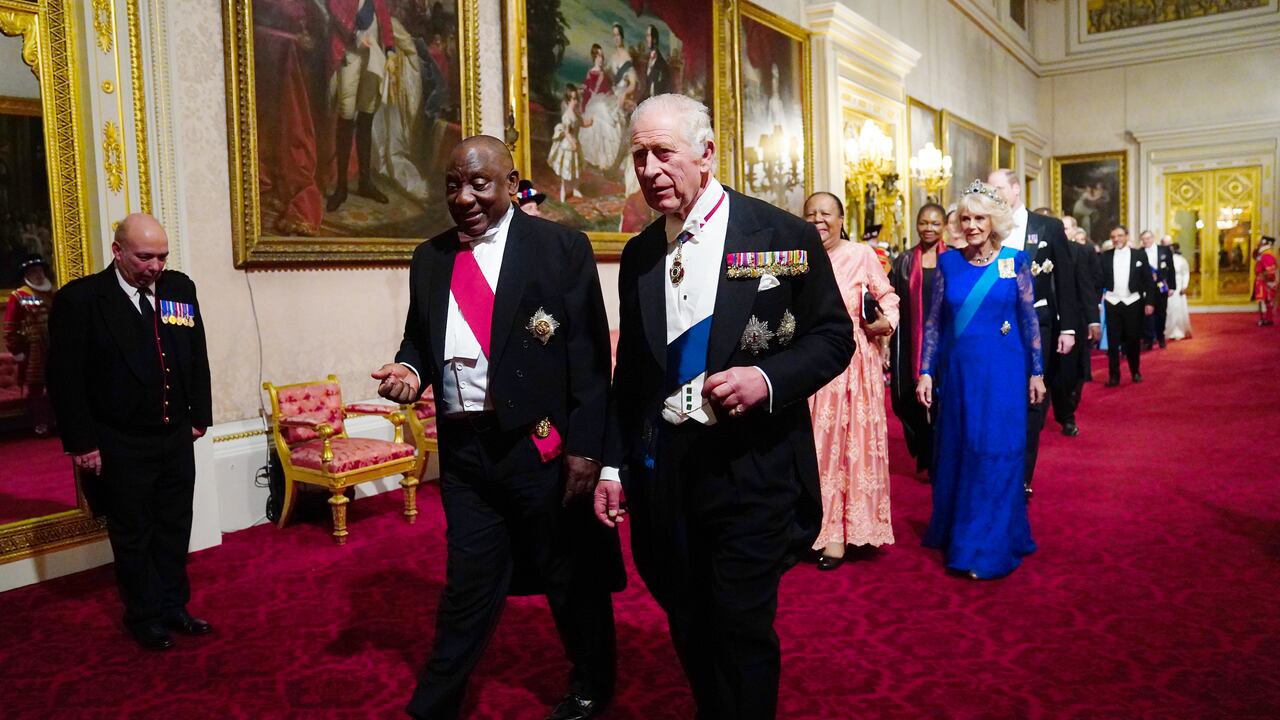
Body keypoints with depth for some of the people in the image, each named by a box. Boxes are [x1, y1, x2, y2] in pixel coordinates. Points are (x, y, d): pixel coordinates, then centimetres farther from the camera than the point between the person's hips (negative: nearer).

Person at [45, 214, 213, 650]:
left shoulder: (180, 288, 2)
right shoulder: (79, 299, -12)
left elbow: (197, 357, 10)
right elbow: (65, 379, -11)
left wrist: (200, 415, 9)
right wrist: (82, 443, -13)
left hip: (177, 438, 4)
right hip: (120, 446, -4)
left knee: (175, 529, 15)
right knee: (133, 535, 11)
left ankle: (174, 606, 31)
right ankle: (144, 616, 27)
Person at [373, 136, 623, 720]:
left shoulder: (561, 247, -4)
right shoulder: (429, 259, 10)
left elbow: (589, 356, -8)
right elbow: (419, 342, 18)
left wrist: (584, 447, -13)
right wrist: (409, 370, -5)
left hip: (543, 446, -3)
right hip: (464, 448, 3)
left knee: (572, 574, 14)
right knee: (467, 583, 10)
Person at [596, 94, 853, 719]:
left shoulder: (785, 237, -5)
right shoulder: (639, 255, 8)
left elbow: (833, 337, -1)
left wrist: (768, 378, -19)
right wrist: (613, 466, 10)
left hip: (751, 469, -4)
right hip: (661, 470, 5)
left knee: (740, 628, 0)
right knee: (689, 627, 18)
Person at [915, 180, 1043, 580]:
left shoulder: (1015, 261, 1)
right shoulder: (948, 262, 4)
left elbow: (1030, 319, 3)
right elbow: (934, 321, 5)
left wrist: (1036, 371, 1)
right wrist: (926, 372, 0)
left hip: (1003, 370, -2)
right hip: (958, 370, 2)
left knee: (996, 454, -1)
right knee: (957, 453, 9)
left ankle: (989, 547, 8)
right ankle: (956, 532, 27)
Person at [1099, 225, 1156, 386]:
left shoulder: (1139, 255, 2)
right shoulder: (1105, 256, 3)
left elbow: (1149, 280, 1)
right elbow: (1100, 279, 0)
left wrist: (1149, 302, -4)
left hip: (1133, 303, 0)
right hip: (1112, 303, 0)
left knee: (1134, 340, 7)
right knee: (1113, 341, 1)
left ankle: (1136, 372, 24)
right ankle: (1114, 375, 6)